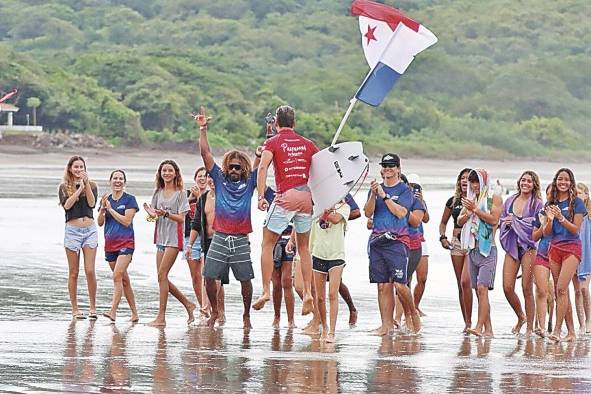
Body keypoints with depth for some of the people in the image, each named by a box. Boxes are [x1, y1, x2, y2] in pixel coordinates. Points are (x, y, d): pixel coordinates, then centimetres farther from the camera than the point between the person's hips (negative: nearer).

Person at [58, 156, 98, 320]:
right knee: (73, 273, 2)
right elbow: (67, 205, -11)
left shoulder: (91, 186, 9)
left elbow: (92, 203, -7)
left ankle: (93, 307, 2)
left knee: (90, 271, -6)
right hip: (72, 230, -1)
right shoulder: (64, 187, 5)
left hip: (90, 230, 1)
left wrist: (86, 183, -11)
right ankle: (75, 309, 8)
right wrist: (80, 188, -11)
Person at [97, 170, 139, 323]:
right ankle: (134, 314, 16)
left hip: (125, 243, -6)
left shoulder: (129, 199, -2)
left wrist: (110, 208, -12)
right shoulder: (106, 199, 12)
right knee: (124, 280, 10)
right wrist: (103, 208, -10)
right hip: (110, 244, 6)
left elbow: (126, 221, -11)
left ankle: (113, 311, -26)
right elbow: (100, 222, 7)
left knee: (117, 276, -20)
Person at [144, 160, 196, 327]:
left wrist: (166, 214, -27)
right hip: (161, 237, 7)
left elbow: (181, 218, -10)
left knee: (162, 275, -14)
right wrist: (151, 213, -11)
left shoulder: (180, 193, -3)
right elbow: (154, 216, 12)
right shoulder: (158, 193, 13)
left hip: (174, 238, -7)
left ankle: (161, 317, -14)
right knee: (163, 277, 4)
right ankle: (188, 304, 21)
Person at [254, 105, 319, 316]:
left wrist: (261, 196, -16)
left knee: (268, 244, 5)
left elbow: (263, 167, -13)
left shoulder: (273, 142, 3)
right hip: (306, 198, 4)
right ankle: (308, 293, 5)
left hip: (286, 197, -4)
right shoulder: (307, 144, 14)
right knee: (303, 247, 15)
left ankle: (266, 291, -3)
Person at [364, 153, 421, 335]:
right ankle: (387, 324, 4)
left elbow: (401, 212, -12)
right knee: (383, 286, 2)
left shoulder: (405, 190, 2)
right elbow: (368, 213, 6)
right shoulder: (377, 188, 16)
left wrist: (384, 196, -12)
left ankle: (412, 313, 11)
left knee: (399, 284, -12)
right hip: (377, 241, 4)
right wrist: (373, 195, -9)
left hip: (397, 240, -4)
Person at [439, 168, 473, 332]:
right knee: (461, 285, 6)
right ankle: (466, 322, 12)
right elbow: (443, 222, 21)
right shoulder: (453, 201, 12)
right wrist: (442, 237, 5)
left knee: (466, 281, -18)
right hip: (456, 243, 5)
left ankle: (469, 322, -15)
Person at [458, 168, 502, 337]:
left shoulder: (494, 198, 0)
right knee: (478, 290, 5)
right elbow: (460, 221, 14)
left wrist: (475, 209, -14)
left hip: (487, 248, -7)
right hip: (473, 248, 7)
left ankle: (479, 326, -23)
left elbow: (494, 219, -13)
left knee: (482, 288, -17)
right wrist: (469, 212, -6)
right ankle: (488, 329, 8)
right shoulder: (471, 199, 18)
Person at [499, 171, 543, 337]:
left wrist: (515, 222, -12)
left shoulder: (537, 204, -1)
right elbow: (502, 220, 19)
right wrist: (506, 223, -4)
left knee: (527, 289, -4)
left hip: (528, 247, -4)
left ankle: (530, 328, 4)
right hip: (512, 247, 4)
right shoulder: (510, 201, 14)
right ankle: (521, 317, 23)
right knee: (507, 288, -2)